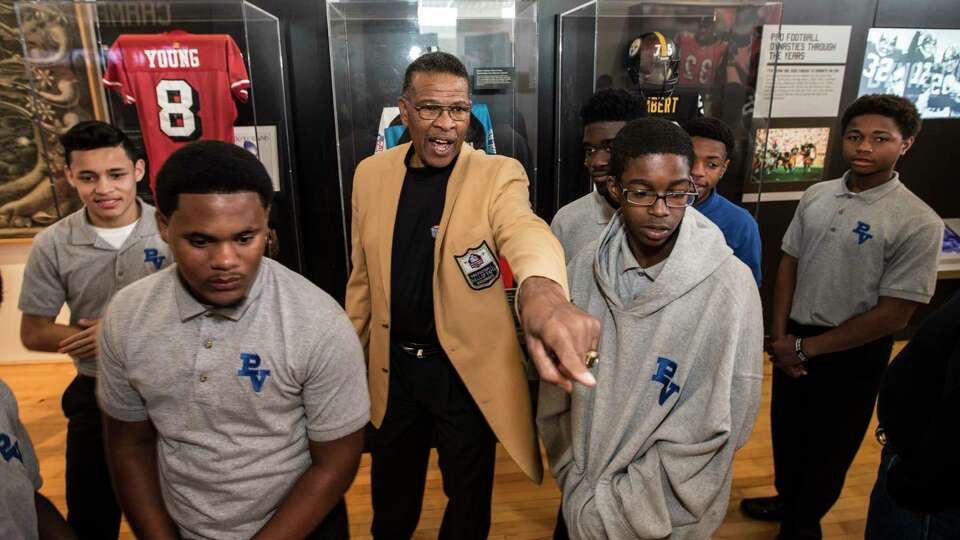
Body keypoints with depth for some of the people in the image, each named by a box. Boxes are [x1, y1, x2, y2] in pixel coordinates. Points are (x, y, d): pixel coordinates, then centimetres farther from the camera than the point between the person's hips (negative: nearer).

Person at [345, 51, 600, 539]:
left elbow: (523, 228, -38)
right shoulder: (371, 174, -2)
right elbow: (362, 274, 7)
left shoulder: (497, 175, -15)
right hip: (393, 366, 3)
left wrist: (541, 288, -60)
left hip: (469, 368, -3)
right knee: (390, 485, 24)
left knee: (469, 493, 18)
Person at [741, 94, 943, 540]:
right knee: (786, 432, 23)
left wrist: (806, 349, -14)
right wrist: (780, 336, -4)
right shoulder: (817, 195, -3)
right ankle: (787, 499, 51)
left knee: (828, 447, 17)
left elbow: (894, 314, -18)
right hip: (794, 341, 4)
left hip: (852, 354, -4)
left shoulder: (918, 222, -18)